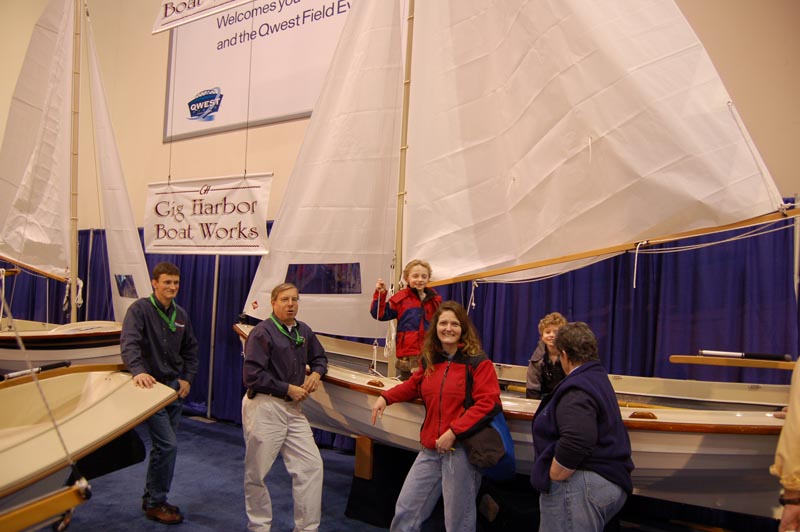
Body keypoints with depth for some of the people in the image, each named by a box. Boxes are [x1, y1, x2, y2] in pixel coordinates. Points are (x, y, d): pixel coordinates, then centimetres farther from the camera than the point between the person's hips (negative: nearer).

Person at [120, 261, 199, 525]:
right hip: (151, 385, -7)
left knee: (163, 445, 14)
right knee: (168, 445, -10)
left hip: (176, 387, 7)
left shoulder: (180, 314, 9)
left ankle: (152, 498, 29)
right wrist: (138, 371, -42)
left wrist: (187, 378, 6)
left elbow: (190, 350, 18)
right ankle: (155, 503, 7)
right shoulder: (139, 309, -11)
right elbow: (129, 343, -26)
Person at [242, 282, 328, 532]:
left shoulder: (304, 331, 9)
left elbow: (319, 357, 25)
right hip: (264, 407, -6)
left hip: (293, 408, 6)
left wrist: (316, 373, 2)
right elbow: (252, 376, -17)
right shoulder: (262, 332, -11)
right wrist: (288, 389, -14)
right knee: (256, 473, 8)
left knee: (311, 466, 2)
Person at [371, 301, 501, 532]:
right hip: (430, 449, 6)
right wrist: (385, 397, 13)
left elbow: (488, 404, -17)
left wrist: (454, 432, -22)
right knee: (405, 510, 13)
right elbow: (413, 385, 27)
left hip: (462, 449, -6)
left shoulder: (478, 362, -9)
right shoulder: (430, 361, 9)